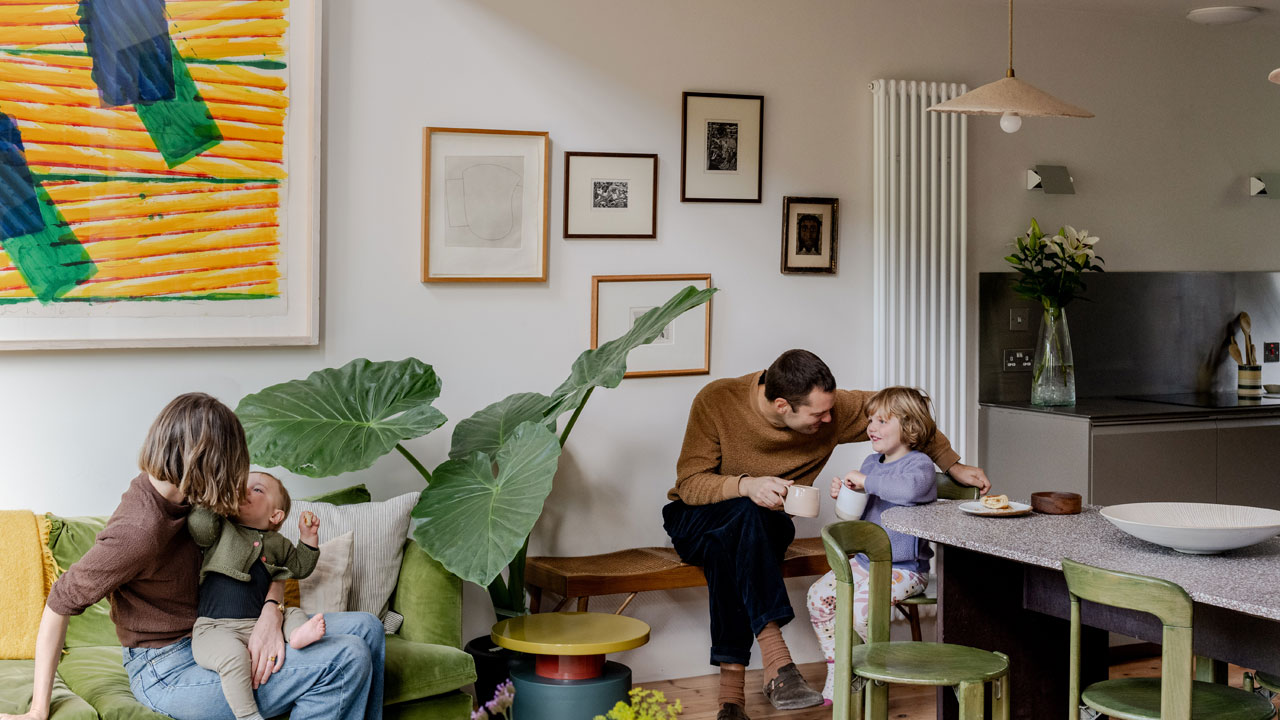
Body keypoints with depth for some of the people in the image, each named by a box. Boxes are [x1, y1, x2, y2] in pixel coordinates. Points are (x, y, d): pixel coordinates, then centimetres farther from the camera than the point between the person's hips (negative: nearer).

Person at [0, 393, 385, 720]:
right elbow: (60, 603, -21)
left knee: (365, 627, 5)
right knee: (348, 660, -21)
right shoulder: (141, 530, -28)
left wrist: (270, 613, -12)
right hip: (169, 671, -9)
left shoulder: (190, 497, -2)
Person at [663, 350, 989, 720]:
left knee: (725, 551, -36)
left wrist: (953, 465, 7)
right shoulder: (716, 401, -20)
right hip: (696, 520, -2)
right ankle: (775, 660, -45)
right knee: (746, 513, -39)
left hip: (762, 527, 3)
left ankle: (732, 685, -40)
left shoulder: (832, 408, -10)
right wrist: (745, 485, -38)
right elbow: (689, 484, -19)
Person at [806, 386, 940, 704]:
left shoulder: (919, 464, -12)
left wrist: (867, 481, -28)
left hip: (906, 568, -8)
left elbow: (910, 488, -39)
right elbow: (856, 515, 24)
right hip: (866, 560, 8)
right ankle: (837, 674, 3)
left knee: (861, 606, -28)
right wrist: (843, 494, 2)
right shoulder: (871, 462, 13)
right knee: (818, 595, -7)